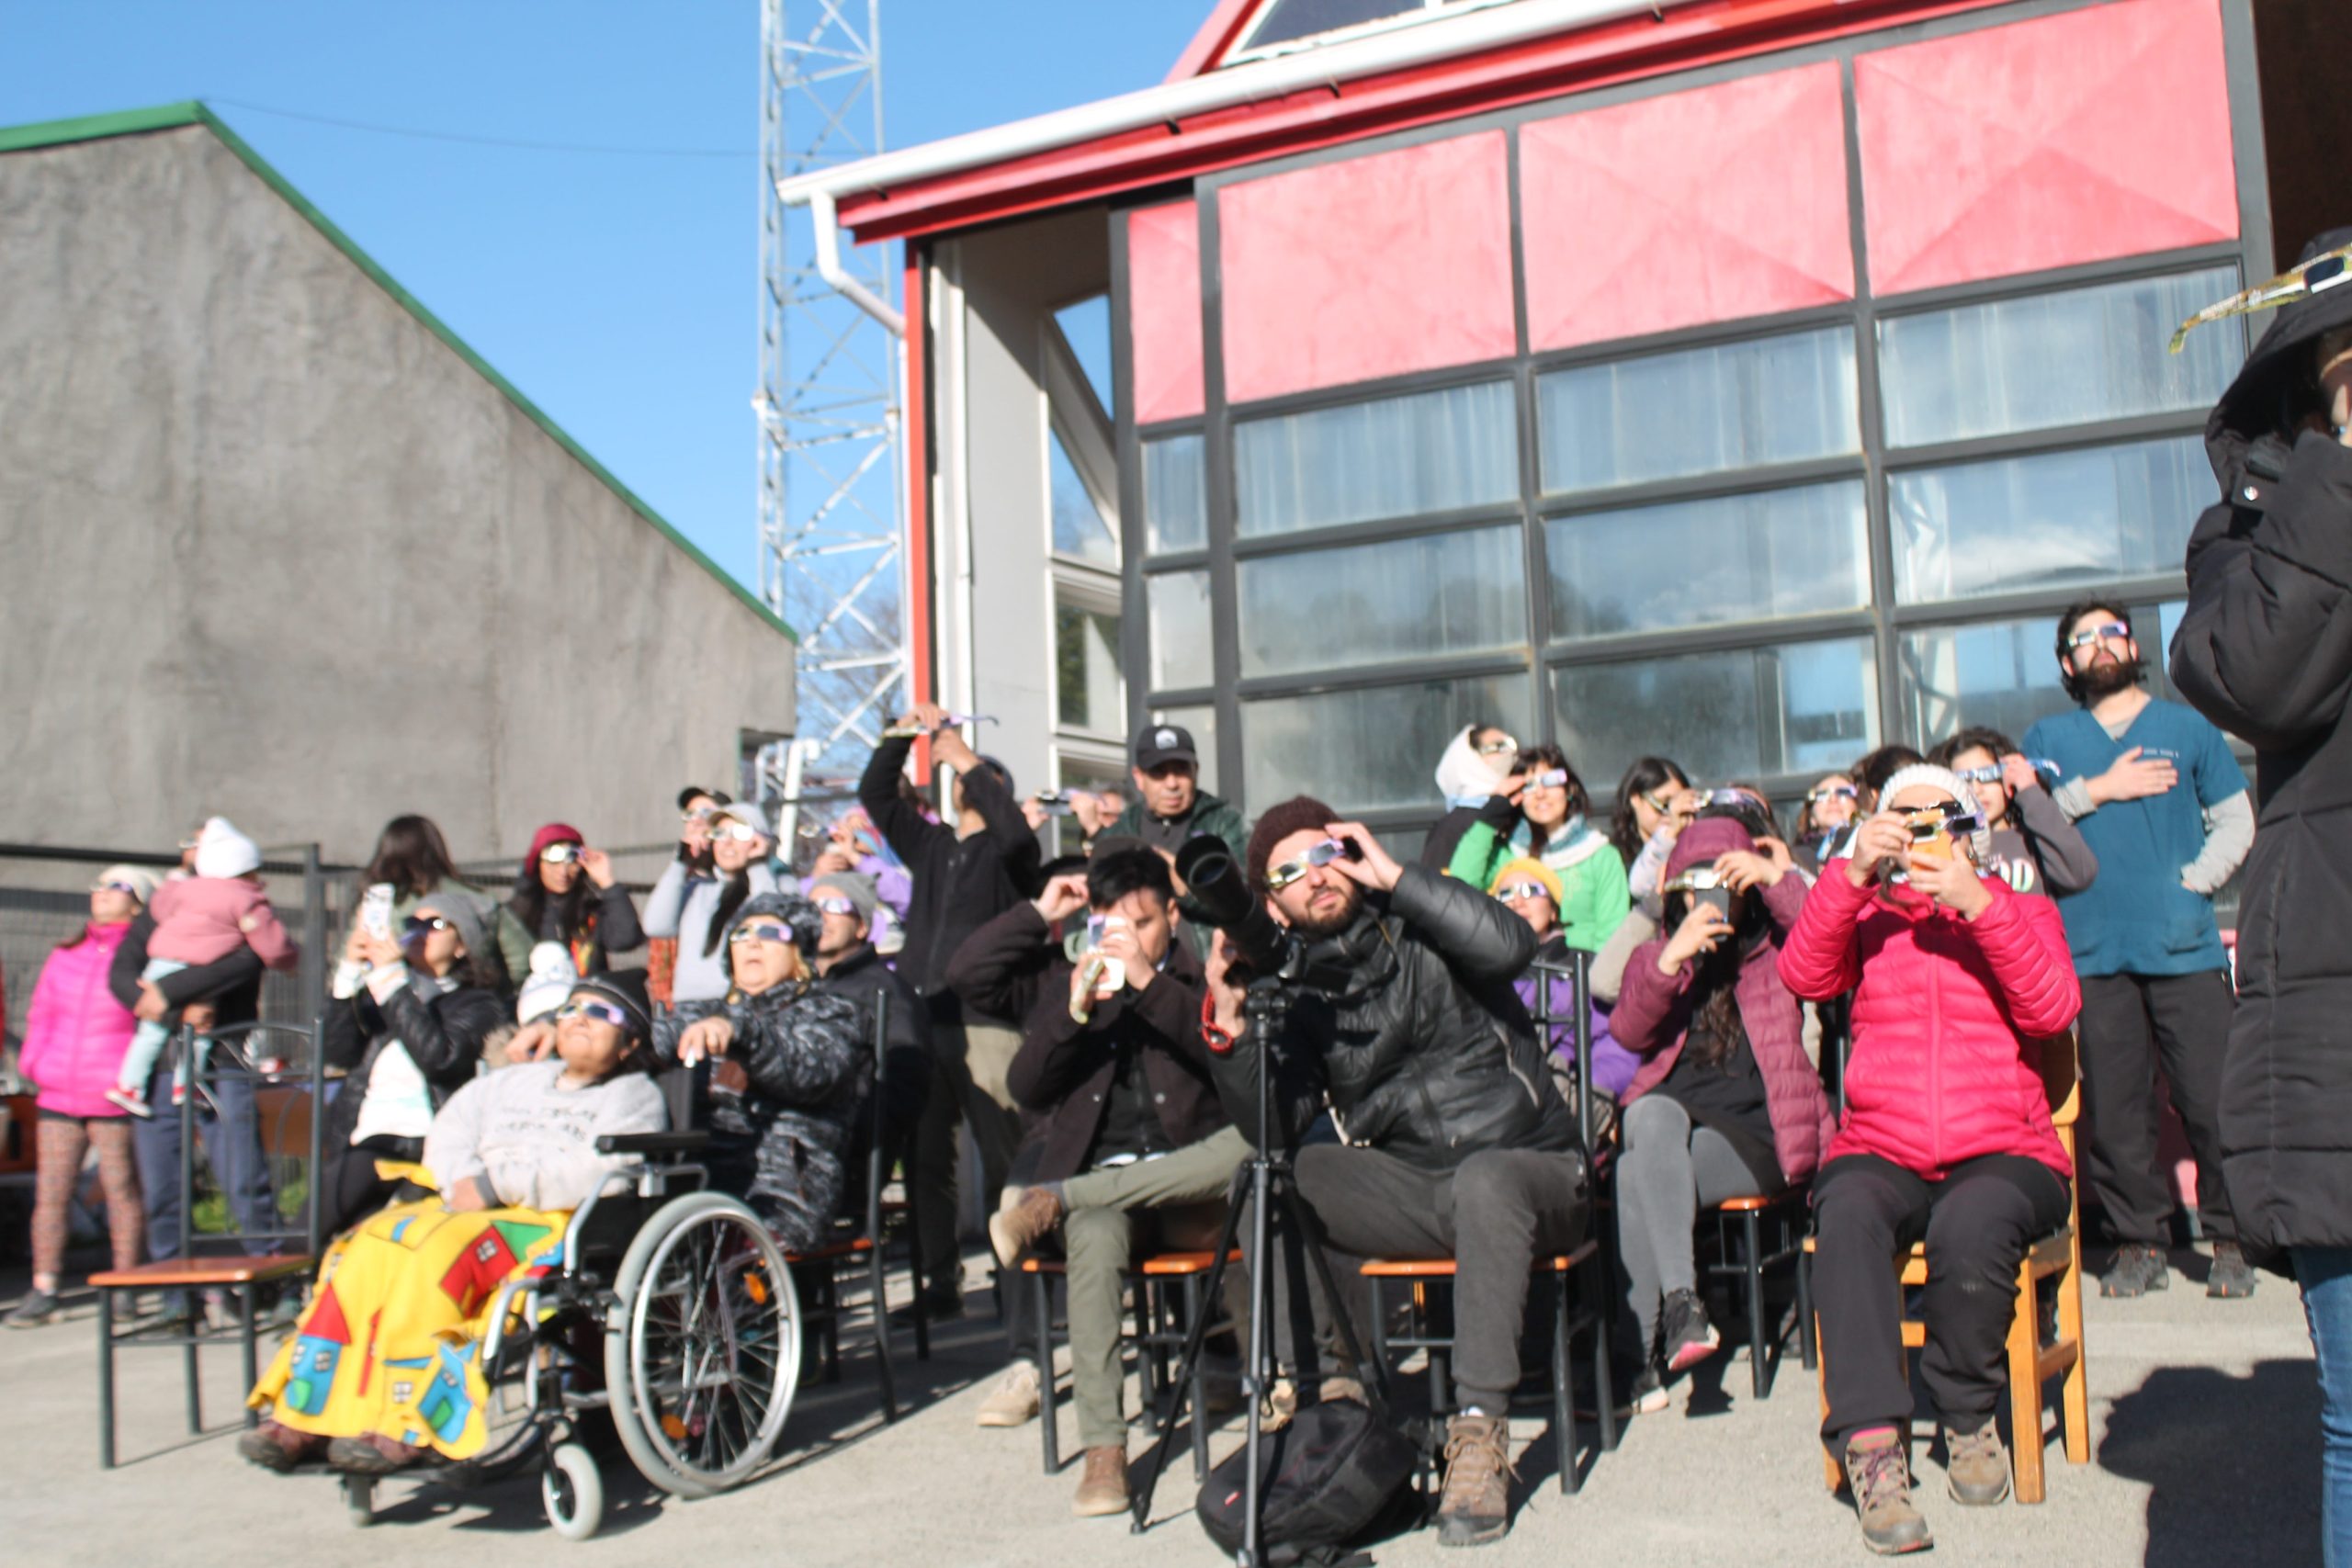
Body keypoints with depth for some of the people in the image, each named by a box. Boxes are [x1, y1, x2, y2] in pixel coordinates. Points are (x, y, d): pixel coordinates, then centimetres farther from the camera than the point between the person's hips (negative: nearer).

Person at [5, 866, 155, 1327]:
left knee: (121, 1190, 1)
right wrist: (31, 1062, 7)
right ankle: (43, 1292, 9)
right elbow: (41, 1014, 21)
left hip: (113, 1099, -5)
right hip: (57, 1094, 5)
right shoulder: (65, 955, 14)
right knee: (50, 1191, 3)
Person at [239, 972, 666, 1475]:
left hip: (554, 1225, -6)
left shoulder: (634, 1095, 10)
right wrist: (463, 1183, -5)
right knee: (367, 1250, -20)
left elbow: (595, 1172, -9)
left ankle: (411, 1428, -36)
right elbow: (451, 1128, 17)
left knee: (440, 1250, -32)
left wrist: (497, 1184, -12)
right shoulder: (517, 1080, 30)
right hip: (469, 1206, 6)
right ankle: (306, 1417, -24)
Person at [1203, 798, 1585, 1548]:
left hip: (1527, 1170, -4)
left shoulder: (1420, 931, -2)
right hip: (1409, 1190, 4)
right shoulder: (1298, 991, 7)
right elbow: (1273, 1129, -1)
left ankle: (1480, 1432, -34)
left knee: (1482, 1179, -37)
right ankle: (1319, 1389, -15)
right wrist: (1230, 1026, -15)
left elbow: (1510, 945, -24)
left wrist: (1396, 878, -17)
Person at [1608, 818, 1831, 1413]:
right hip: (1663, 1128, 2)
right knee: (1651, 1114, -34)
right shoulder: (1655, 955, 19)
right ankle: (1679, 1302, -38)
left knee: (1638, 1173, -30)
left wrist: (1777, 877, -17)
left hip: (1755, 1139, -2)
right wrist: (1671, 958, -15)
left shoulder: (1775, 951, 15)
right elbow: (1629, 1033, 0)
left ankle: (1647, 1349, -30)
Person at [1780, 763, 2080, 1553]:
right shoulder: (1866, 916, 19)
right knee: (1847, 1214, -34)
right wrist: (1853, 873, -14)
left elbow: (2052, 1010, -3)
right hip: (1879, 1153, 1)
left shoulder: (2022, 911, 18)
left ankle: (1970, 1416, -8)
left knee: (1971, 1226, -35)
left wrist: (1977, 904, -15)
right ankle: (1871, 1441, -34)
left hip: (2003, 1155, 0)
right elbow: (1803, 976, -3)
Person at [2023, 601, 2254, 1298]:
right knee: (2113, 1109, 0)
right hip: (2094, 952, 1)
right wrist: (2096, 790, -5)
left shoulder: (2187, 727, 15)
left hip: (2186, 947, 0)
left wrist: (2193, 881, -2)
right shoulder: (2048, 738, 15)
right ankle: (2140, 1241, 10)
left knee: (2212, 1101, -5)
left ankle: (2232, 1239, 8)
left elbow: (2236, 823, 13)